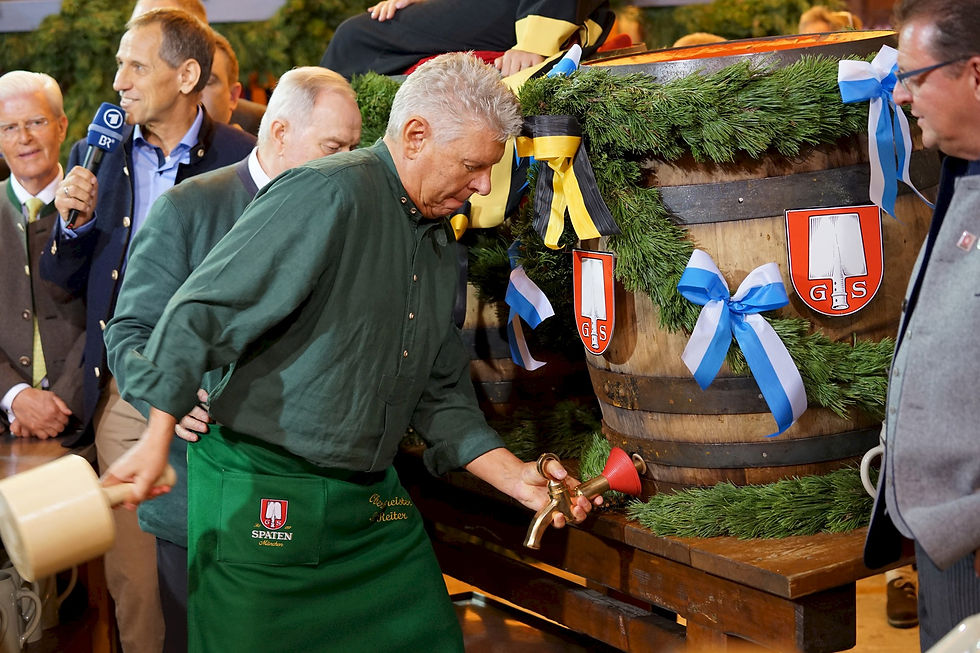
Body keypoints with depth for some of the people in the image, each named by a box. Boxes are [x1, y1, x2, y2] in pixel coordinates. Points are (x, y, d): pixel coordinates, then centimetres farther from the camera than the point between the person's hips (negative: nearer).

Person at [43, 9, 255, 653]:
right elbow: (69, 282, 11)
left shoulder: (240, 157, -4)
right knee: (131, 568, 8)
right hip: (123, 394, 3)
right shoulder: (97, 155, 7)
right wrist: (75, 221, -8)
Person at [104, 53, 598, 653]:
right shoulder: (327, 196, -17)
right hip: (263, 493, -7)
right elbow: (202, 312, -18)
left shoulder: (442, 244, 11)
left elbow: (441, 395, 16)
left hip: (375, 498, 8)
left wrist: (519, 479, 7)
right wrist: (158, 441, -19)